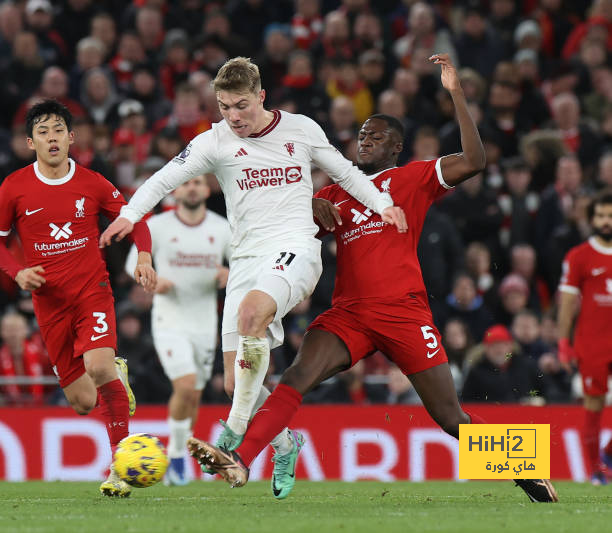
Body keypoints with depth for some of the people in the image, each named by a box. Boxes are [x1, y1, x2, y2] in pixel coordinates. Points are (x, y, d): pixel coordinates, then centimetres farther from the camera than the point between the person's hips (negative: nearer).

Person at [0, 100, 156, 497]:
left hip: (92, 290, -1)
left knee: (99, 366, -28)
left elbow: (134, 220, 11)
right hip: (49, 302, 1)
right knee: (83, 403, 2)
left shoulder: (92, 184, -1)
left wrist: (144, 258, -7)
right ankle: (117, 376, 41)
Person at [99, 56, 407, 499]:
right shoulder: (215, 142, 4)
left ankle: (234, 431, -28)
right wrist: (130, 214, -19)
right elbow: (166, 178, -3)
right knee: (236, 381, -3)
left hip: (295, 248, -3)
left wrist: (383, 205, 10)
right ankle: (285, 443, 26)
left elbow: (345, 173, 20)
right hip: (246, 258, 3)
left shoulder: (302, 129, 7)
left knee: (252, 310, -36)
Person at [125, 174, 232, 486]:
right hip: (169, 321, -3)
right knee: (186, 387, -20)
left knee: (193, 397, 8)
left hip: (205, 324, 3)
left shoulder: (221, 228, 2)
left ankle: (173, 456, 28)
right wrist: (153, 280, -15)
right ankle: (178, 459, -3)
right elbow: (134, 261, 6)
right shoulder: (157, 226, -4)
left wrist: (229, 275, -14)